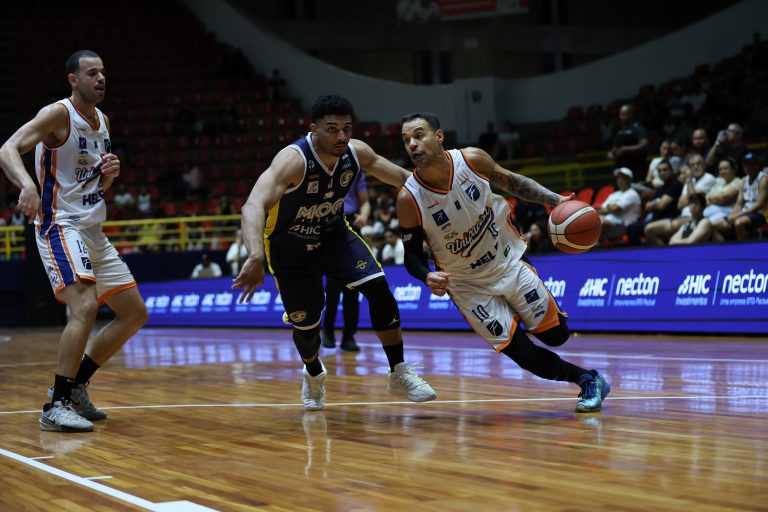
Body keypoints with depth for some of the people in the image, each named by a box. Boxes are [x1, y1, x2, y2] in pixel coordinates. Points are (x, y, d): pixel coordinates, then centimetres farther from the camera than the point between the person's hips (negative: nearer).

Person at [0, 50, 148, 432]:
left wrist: (109, 175, 0)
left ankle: (75, 385, 18)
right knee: (85, 306, -28)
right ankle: (56, 405, -23)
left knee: (135, 313, 10)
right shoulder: (58, 114, -11)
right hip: (61, 227, -9)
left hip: (93, 232, 9)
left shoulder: (103, 121, 13)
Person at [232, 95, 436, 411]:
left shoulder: (356, 152, -18)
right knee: (306, 323, 2)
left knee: (378, 287, -14)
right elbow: (254, 205, -51)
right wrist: (256, 257, -66)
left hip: (333, 233, 4)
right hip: (290, 245, -4)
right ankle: (314, 377, 37)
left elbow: (402, 177, 1)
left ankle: (399, 374, -1)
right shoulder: (293, 159, -36)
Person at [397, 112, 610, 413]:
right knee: (521, 353, -8)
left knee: (555, 335, 3)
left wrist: (555, 200, -9)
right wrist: (427, 277, -31)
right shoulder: (409, 199, -23)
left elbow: (510, 182, 2)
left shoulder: (472, 160, -18)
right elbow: (412, 254, -10)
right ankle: (586, 379, 18)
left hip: (509, 262, 2)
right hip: (469, 285, -2)